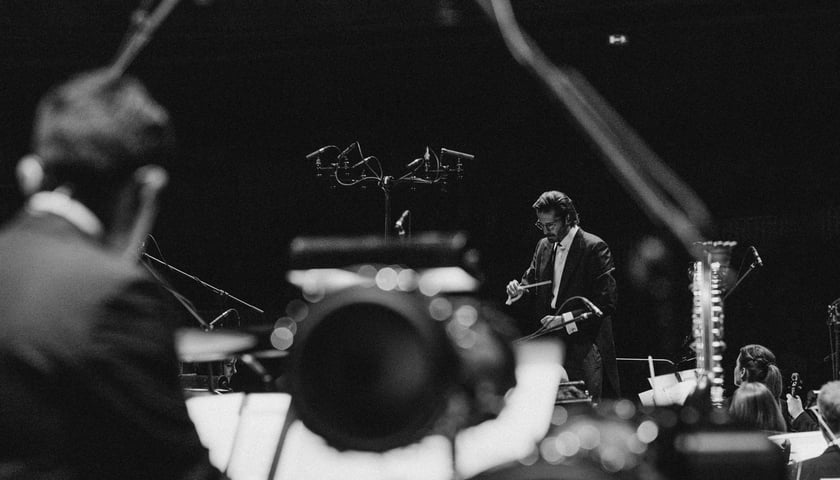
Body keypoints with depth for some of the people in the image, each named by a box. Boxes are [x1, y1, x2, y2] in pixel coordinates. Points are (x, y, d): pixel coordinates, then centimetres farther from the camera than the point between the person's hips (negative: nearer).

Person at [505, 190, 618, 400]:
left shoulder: (594, 248, -9)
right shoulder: (544, 246, 13)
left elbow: (606, 303, -13)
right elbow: (532, 280, 24)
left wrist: (566, 320, -21)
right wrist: (521, 289, -1)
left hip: (583, 349, -6)